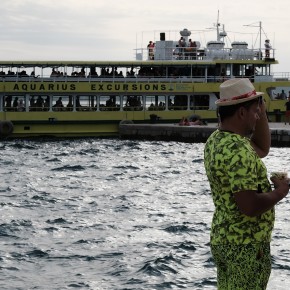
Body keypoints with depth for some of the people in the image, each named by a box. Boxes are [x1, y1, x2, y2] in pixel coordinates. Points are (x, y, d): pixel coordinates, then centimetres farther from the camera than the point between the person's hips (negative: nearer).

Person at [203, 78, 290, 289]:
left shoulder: (216, 140, 7)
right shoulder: (237, 151, -24)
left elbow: (262, 149, 23)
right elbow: (249, 206, -31)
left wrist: (262, 111, 11)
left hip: (223, 239, 10)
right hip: (246, 246, -10)